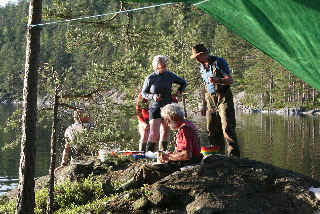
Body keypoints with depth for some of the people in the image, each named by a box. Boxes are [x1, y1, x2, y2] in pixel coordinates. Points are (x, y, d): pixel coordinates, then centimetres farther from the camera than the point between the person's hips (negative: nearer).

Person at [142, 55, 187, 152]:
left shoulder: (170, 75, 1)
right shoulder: (150, 78, -4)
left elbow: (183, 83, 17)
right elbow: (144, 93, 7)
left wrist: (178, 92, 3)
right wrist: (153, 96, -11)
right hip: (155, 108, -3)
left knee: (166, 132, 8)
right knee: (154, 133, -14)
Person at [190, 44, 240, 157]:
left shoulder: (219, 62, -6)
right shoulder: (202, 67, 14)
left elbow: (230, 80, -10)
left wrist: (218, 80, -30)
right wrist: (204, 105, 22)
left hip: (223, 98, -6)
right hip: (210, 100, 7)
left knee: (227, 127, -15)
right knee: (212, 130, 2)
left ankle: (233, 155, -18)